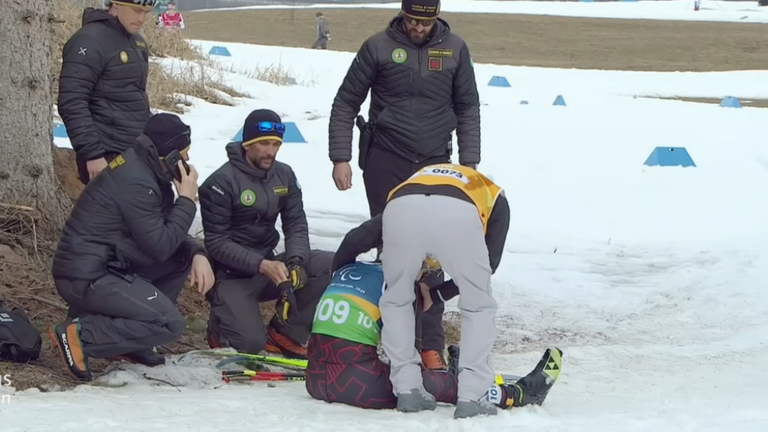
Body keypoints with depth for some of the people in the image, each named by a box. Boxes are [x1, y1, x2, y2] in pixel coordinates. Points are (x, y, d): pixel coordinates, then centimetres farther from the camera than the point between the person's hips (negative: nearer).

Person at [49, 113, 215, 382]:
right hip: (85, 278, -10)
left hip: (106, 264, 10)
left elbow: (169, 234, 15)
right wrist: (187, 199, -11)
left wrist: (198, 253, -4)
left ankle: (128, 334, 10)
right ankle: (81, 335, -12)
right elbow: (160, 247, -19)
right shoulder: (136, 182, -21)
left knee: (185, 255, 11)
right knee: (171, 325, -15)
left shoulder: (147, 169, 10)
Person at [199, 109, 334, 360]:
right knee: (251, 343, -25)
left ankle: (285, 332, -5)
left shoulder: (284, 176, 4)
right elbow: (216, 242, -18)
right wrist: (261, 265, -29)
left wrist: (296, 261, -22)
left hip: (269, 265, 6)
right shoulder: (222, 182, -16)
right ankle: (221, 323, 12)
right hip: (233, 275, -6)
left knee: (331, 264, -16)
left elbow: (296, 225, -1)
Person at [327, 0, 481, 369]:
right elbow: (346, 103, 3)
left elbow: (467, 107, 9)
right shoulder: (378, 47, -3)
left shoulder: (455, 49, 3)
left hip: (435, 165, 1)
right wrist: (340, 158, -4)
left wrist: (468, 162, 2)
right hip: (385, 162, -1)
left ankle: (431, 345, 0)